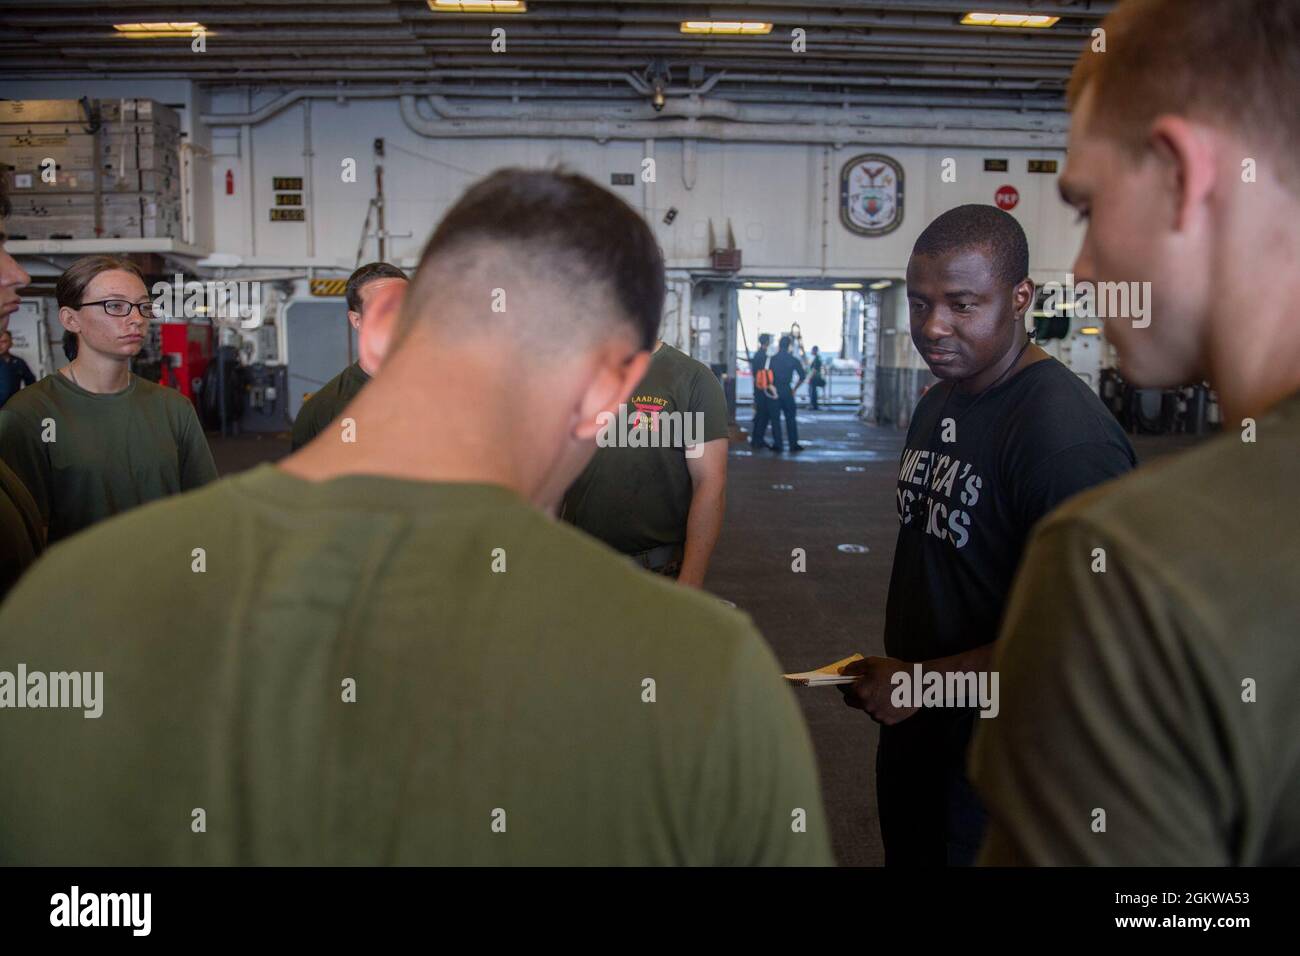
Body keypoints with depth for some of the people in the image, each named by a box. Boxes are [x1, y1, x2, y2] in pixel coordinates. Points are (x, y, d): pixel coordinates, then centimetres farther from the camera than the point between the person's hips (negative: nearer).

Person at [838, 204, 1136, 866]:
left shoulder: (1068, 438, -25)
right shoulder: (939, 403, 5)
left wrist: (922, 681, -20)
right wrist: (885, 673, 8)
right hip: (913, 725, 8)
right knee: (907, 852, 24)